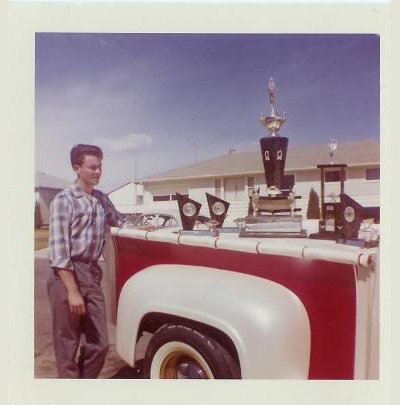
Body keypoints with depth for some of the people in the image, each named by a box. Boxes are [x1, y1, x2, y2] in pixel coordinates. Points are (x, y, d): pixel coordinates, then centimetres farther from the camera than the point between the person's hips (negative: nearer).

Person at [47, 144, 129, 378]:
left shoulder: (102, 199, 10)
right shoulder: (64, 200, -9)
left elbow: (119, 221, 30)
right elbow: (58, 251, -15)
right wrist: (72, 291, -18)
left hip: (92, 274, 6)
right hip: (67, 276, -6)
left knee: (98, 344, 10)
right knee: (68, 346, 4)